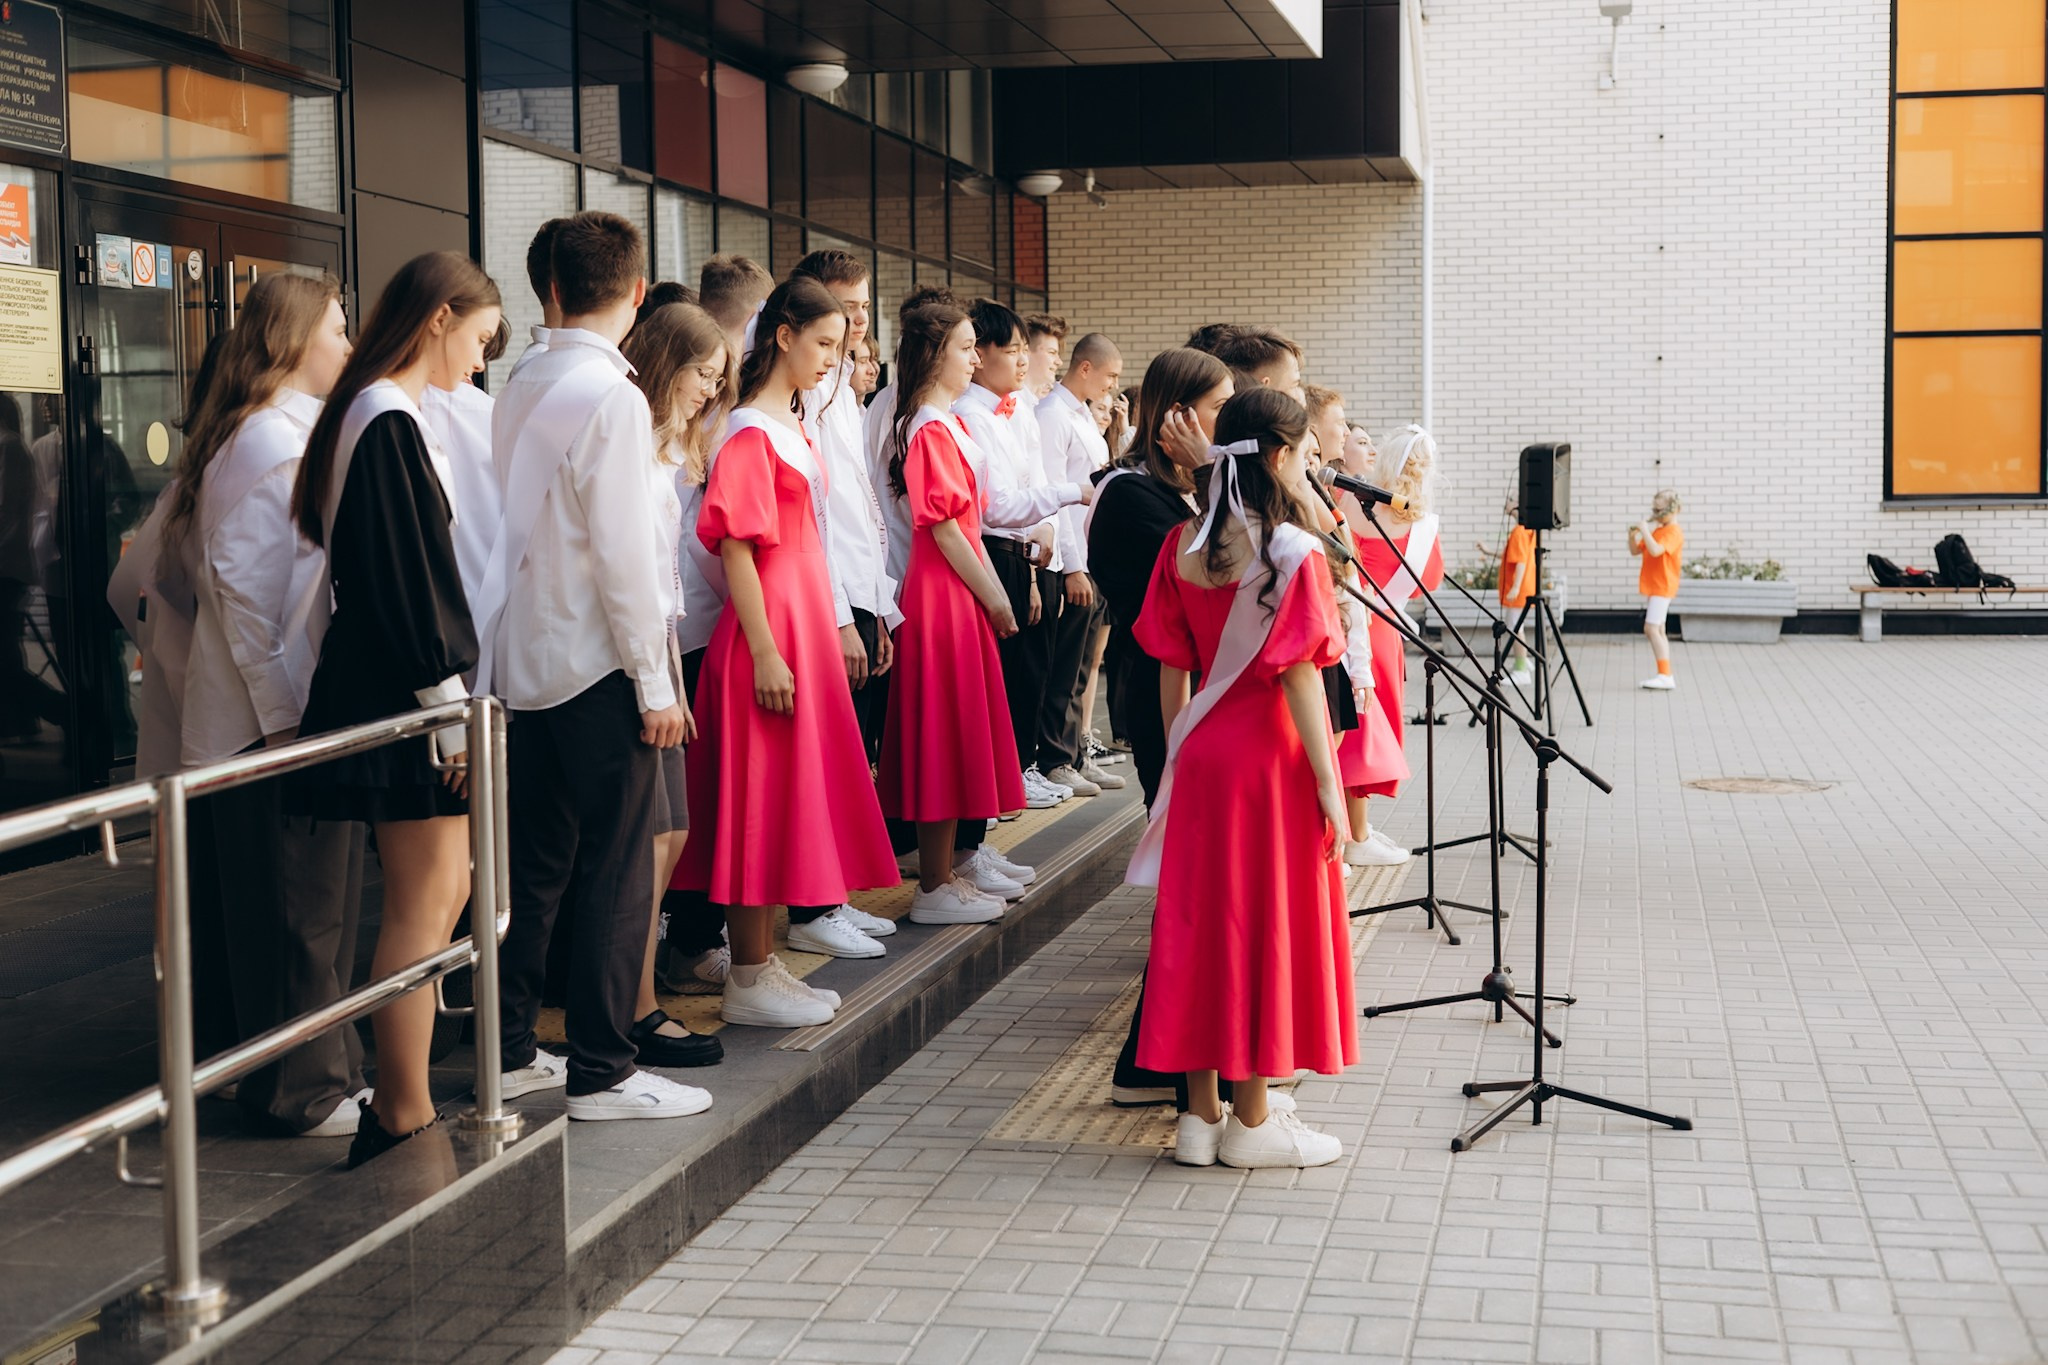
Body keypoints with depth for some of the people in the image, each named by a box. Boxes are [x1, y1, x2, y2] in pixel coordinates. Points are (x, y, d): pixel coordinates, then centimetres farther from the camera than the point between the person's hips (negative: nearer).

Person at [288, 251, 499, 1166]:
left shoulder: (373, 415, 16)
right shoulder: (390, 423, -16)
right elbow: (409, 579, -20)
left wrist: (454, 695, 18)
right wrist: (451, 706, -18)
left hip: (384, 686, 10)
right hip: (399, 691, -10)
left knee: (444, 888, 15)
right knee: (423, 902, -5)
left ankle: (397, 1100, 21)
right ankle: (404, 1116, 3)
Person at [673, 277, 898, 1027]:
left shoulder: (790, 425, 14)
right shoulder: (749, 433, -13)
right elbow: (735, 550, -17)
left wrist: (824, 634, 15)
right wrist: (766, 655, -21)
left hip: (805, 627, 9)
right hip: (768, 635, -9)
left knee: (789, 801, 12)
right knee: (761, 804, -4)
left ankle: (763, 963, 20)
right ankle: (747, 980, 3)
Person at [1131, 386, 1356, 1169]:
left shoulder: (1182, 548, 3)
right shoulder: (1294, 554, -13)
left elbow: (1171, 672, 6)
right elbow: (1300, 680, -16)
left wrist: (1178, 756, 16)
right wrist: (1330, 789, -11)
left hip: (1201, 757, 6)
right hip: (1273, 760, -5)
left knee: (1198, 923, 11)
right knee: (1266, 928, 4)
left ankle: (1201, 1113, 17)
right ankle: (1251, 1120, 12)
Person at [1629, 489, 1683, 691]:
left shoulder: (1674, 532, -13)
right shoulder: (1657, 531, 16)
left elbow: (1655, 551, -30)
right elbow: (1635, 550, 16)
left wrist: (1644, 530, -24)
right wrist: (1632, 535, -2)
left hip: (1662, 587, -10)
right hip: (1652, 586, 10)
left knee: (1652, 629, -16)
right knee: (1657, 630, 12)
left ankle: (1665, 676, -18)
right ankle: (1665, 675, 16)